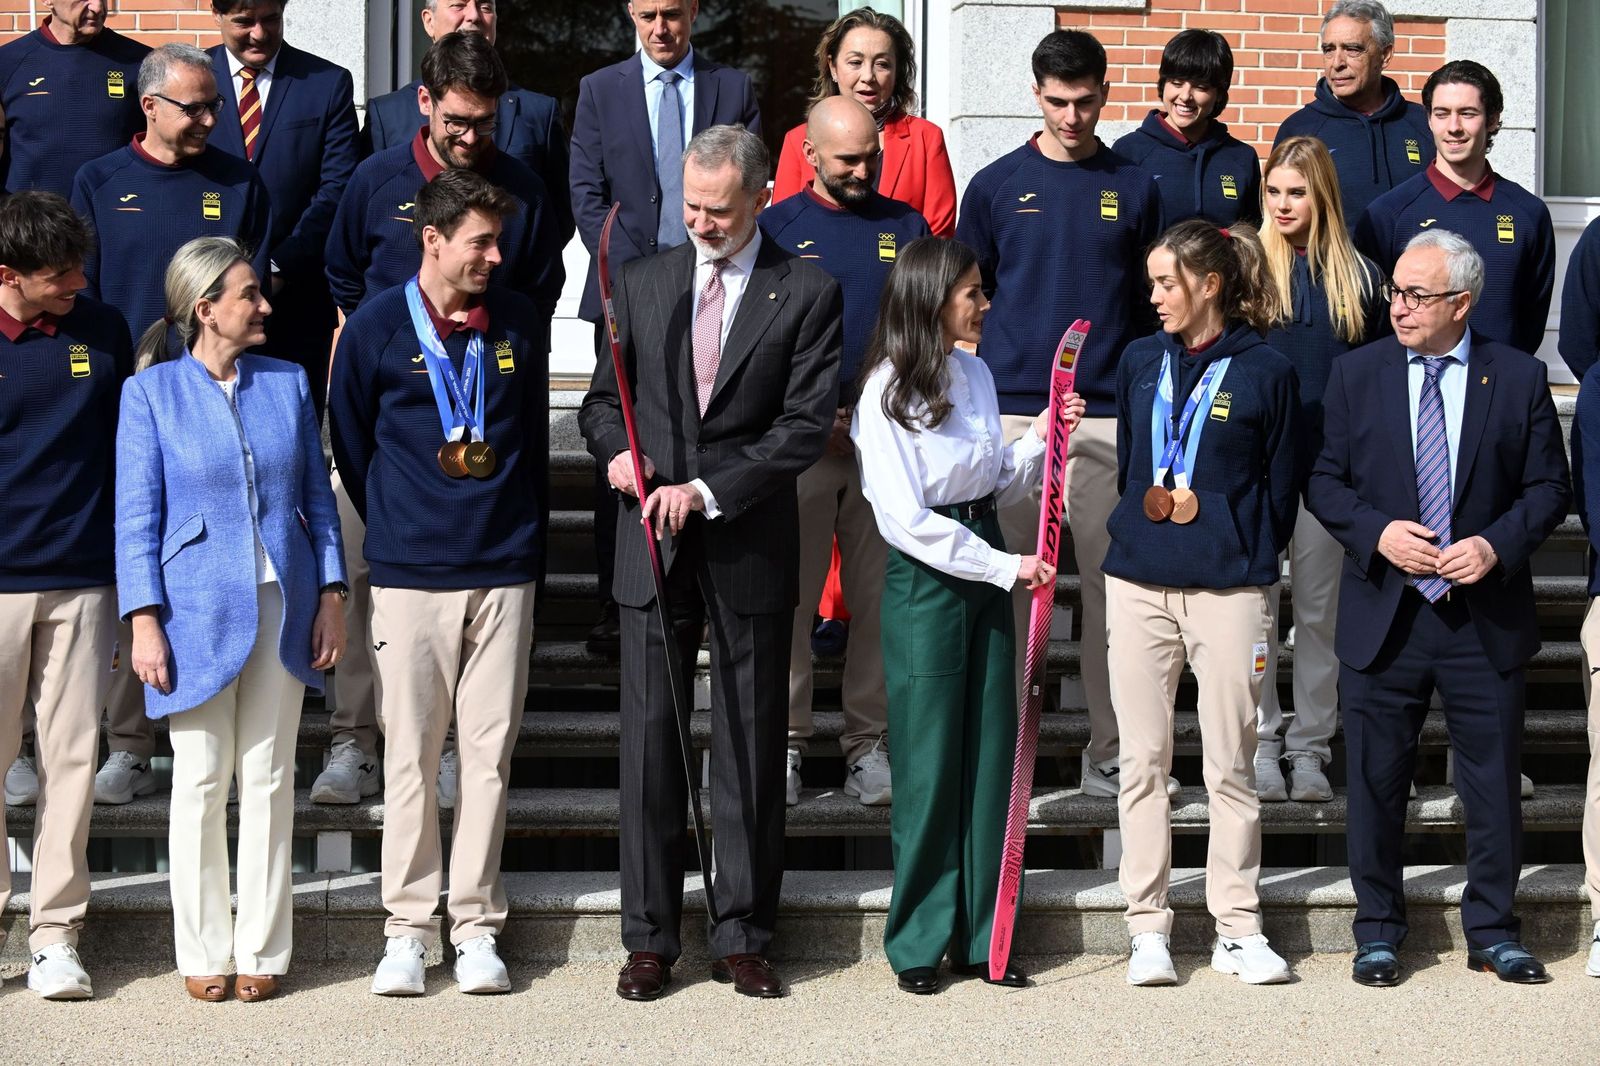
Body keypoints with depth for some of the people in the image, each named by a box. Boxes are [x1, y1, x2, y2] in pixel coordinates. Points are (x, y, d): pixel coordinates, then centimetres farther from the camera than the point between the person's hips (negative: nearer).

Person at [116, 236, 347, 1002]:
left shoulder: (288, 383, 8)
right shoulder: (152, 392, -1)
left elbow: (318, 497, 10)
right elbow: (136, 516, -3)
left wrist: (331, 595, 3)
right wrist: (144, 621, -9)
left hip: (282, 607, 3)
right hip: (199, 613, -3)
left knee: (269, 780, 6)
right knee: (201, 782, 3)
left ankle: (262, 950, 15)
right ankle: (203, 952, 14)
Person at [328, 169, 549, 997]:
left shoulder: (519, 323, 7)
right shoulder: (374, 329, -1)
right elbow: (350, 443, 10)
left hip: (504, 571, 2)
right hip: (410, 575, -2)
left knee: (489, 752, 3)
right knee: (410, 754, 1)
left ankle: (476, 927, 11)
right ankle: (408, 927, 10)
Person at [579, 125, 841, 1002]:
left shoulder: (807, 293, 0)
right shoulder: (640, 284, 10)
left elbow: (805, 427, -7)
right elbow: (601, 398, 15)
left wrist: (706, 489, -15)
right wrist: (617, 450, -7)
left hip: (751, 547, -2)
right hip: (652, 544, 2)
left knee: (750, 747, 4)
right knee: (649, 739, 3)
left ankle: (743, 937, 14)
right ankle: (649, 938, 12)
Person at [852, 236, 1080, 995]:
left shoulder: (974, 373, 9)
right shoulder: (887, 391, -12)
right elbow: (907, 521, -16)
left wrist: (1038, 441, 0)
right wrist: (1006, 565, -15)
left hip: (985, 570, 7)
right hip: (926, 580, -6)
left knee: (991, 755, 8)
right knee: (929, 765, 0)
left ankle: (981, 936, 17)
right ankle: (919, 942, 13)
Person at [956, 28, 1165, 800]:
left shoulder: (1133, 188, 8)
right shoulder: (996, 185, 6)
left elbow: (1152, 303, 12)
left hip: (1108, 412, 1)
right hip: (1012, 409, 0)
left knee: (1112, 583, 2)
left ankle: (1110, 751, 10)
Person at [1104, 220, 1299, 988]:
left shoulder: (1265, 371, 0)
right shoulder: (1140, 362, 11)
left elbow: (1281, 493, 3)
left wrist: (1201, 510, -1)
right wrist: (1148, 507, 6)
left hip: (1232, 588, -3)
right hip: (1139, 585, 3)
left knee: (1230, 764, 2)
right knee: (1143, 762, 4)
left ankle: (1237, 929, 11)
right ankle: (1148, 928, 11)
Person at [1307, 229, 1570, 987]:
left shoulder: (1519, 378, 1)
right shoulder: (1356, 373, 3)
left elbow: (1549, 487, 3)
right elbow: (1324, 480, 4)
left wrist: (1498, 543, -14)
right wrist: (1377, 533, -13)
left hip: (1486, 617, 0)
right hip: (1383, 617, 1)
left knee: (1493, 781, 7)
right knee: (1376, 781, 7)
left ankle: (1492, 931, 22)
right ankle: (1378, 931, 21)